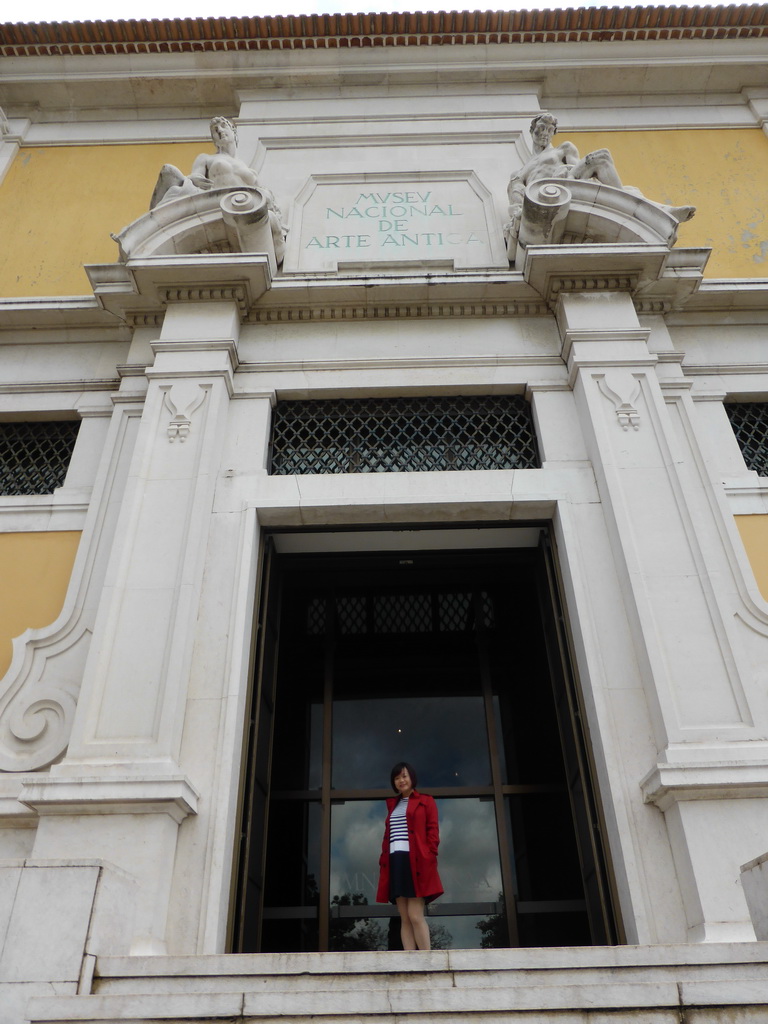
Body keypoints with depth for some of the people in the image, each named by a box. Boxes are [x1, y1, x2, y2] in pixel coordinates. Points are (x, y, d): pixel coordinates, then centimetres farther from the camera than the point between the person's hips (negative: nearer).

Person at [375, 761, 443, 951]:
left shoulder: (425, 801, 6)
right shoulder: (392, 804, 20)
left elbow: (433, 831, 0)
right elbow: (388, 835, 19)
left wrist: (428, 858, -12)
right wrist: (383, 860, 8)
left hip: (416, 862, -5)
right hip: (396, 863, 5)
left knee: (415, 915, -10)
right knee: (405, 919, 4)